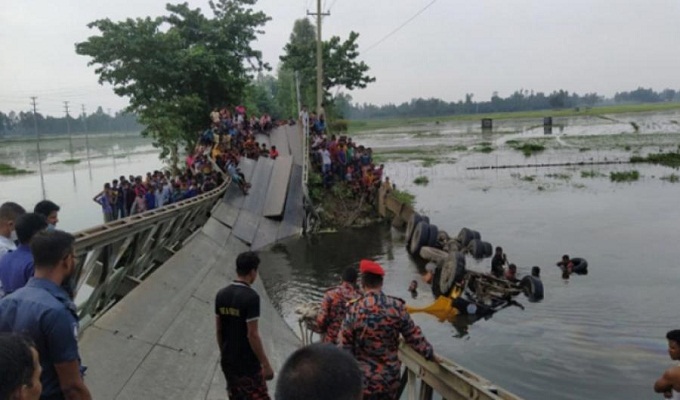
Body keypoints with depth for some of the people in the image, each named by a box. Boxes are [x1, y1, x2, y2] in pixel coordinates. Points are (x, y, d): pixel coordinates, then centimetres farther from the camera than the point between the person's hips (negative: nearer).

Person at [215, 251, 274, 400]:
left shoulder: (221, 295, 2)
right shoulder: (251, 297, -20)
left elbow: (218, 330, 8)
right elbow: (252, 335, -20)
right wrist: (266, 364, -14)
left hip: (228, 361, 7)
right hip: (248, 363, -7)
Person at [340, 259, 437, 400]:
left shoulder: (354, 311, -16)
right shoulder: (397, 307, -10)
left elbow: (345, 348, -9)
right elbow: (415, 337, 0)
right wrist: (430, 355, 16)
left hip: (363, 380, -2)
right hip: (390, 378, 3)